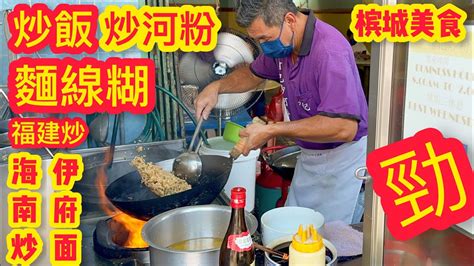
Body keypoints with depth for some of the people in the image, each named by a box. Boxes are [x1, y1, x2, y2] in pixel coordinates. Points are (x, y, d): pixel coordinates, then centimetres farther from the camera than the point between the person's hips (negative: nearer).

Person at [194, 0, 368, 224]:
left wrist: (272, 131, -32)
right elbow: (253, 73, 18)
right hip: (308, 154, 8)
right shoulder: (282, 43, -2)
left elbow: (345, 128, -36)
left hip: (340, 156, -8)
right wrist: (216, 87, -1)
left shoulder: (329, 51, -30)